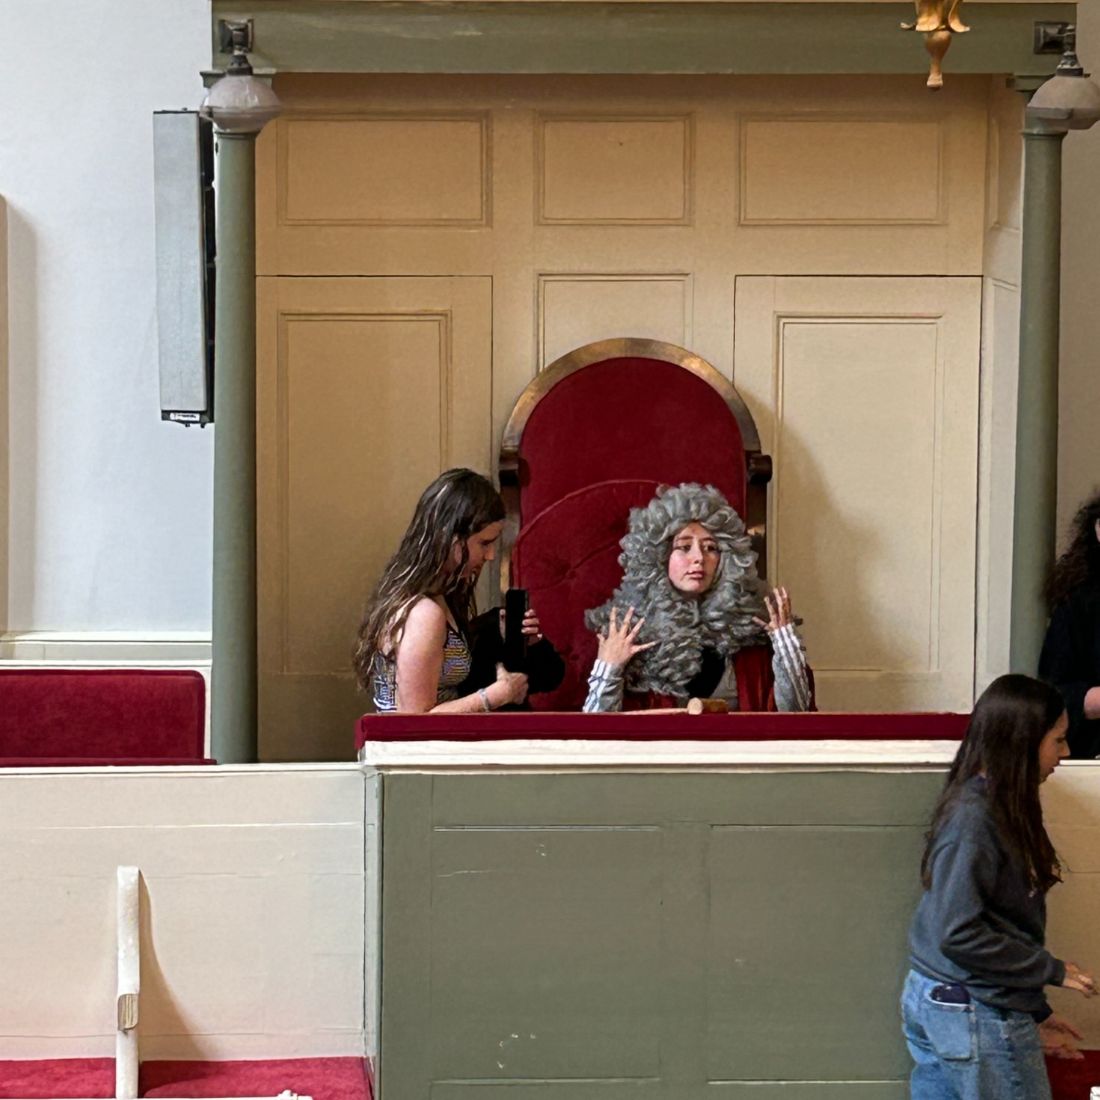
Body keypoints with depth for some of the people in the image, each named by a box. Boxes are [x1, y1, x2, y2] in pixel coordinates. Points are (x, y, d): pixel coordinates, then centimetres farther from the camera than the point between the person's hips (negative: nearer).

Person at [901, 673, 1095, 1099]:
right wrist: (1052, 970, -14)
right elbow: (960, 934, -22)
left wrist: (1034, 1012, 16)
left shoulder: (999, 809, 8)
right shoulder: (973, 818, -19)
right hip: (974, 1015, -9)